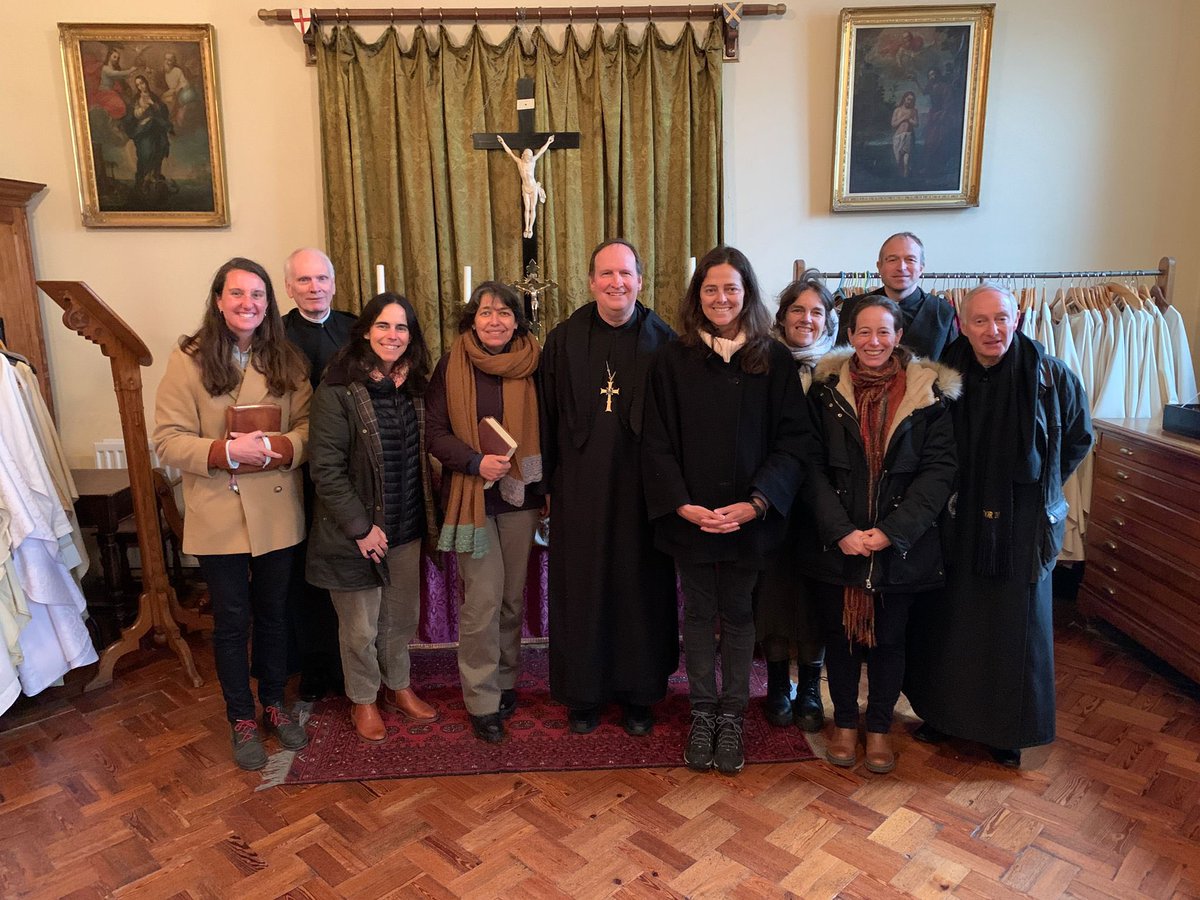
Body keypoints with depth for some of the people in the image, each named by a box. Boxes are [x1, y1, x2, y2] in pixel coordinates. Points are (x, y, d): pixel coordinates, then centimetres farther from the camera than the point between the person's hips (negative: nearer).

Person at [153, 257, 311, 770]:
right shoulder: (188, 360, -7)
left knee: (273, 613, 17)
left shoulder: (286, 360, 2)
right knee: (231, 621, 10)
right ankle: (241, 720, 29)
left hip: (277, 511, 3)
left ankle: (274, 705, 36)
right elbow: (168, 440, -10)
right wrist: (226, 451, -25)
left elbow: (308, 426, -2)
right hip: (218, 515, -2)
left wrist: (275, 448, -21)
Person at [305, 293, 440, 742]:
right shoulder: (337, 391, -15)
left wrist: (427, 516, 4)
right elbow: (325, 468, -17)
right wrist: (361, 528, -16)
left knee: (402, 616, 18)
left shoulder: (413, 388, 4)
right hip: (356, 532, -5)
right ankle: (362, 700, 33)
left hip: (406, 527, 5)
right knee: (360, 626, 10)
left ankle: (397, 686, 41)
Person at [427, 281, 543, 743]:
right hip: (471, 495, -2)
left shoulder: (533, 364, 2)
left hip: (521, 494, 2)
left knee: (513, 594, 11)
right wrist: (476, 462, -17)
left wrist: (546, 486, 1)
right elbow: (435, 432, -2)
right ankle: (482, 700, 10)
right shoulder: (452, 366, -2)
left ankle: (505, 681, 30)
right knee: (483, 597, -5)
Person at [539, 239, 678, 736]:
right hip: (580, 490, 1)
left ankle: (638, 693, 27)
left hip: (642, 490, 0)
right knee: (580, 590, 8)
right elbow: (548, 417, 3)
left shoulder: (662, 341, 0)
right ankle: (582, 693, 26)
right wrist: (551, 480, 0)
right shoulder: (564, 340, 2)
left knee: (642, 591, 9)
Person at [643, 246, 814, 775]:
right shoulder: (673, 359, 0)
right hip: (688, 516, 0)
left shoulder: (774, 361, 0)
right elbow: (657, 442, -1)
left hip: (749, 517, 0)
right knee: (698, 614, 11)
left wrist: (756, 503, -15)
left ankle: (731, 718, 26)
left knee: (738, 616, 10)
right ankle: (702, 714, 26)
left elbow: (793, 440, -3)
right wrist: (682, 504, -13)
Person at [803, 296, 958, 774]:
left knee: (888, 638, 11)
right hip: (836, 541, 1)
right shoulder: (826, 389, -1)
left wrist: (893, 531, -13)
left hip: (901, 544, 0)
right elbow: (814, 466, -3)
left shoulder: (929, 393, -2)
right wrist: (840, 531, -13)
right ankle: (844, 723, 32)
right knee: (839, 634, 11)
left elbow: (939, 470, -5)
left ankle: (879, 728, 31)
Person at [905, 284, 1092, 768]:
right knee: (947, 622, 11)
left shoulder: (1052, 376, -9)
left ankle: (1008, 730, 28)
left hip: (1023, 525, -1)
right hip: (957, 523, 1)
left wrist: (1038, 488, 7)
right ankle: (943, 713, 31)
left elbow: (1078, 440, 8)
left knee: (1016, 627, 10)